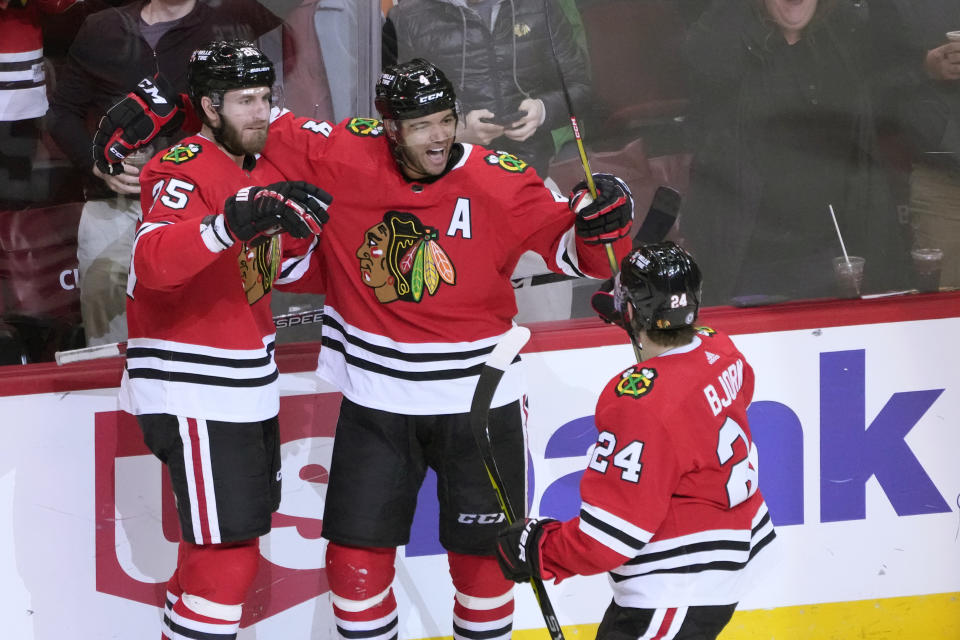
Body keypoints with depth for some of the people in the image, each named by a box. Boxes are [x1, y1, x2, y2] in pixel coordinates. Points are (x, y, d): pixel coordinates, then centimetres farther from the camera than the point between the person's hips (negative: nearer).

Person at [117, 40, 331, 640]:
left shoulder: (265, 171, 10)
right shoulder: (182, 169, -17)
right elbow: (154, 263, -34)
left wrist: (301, 226, 1)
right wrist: (229, 223, -49)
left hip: (248, 382, 9)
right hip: (191, 388, -9)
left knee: (246, 519, 21)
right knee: (231, 548, -12)